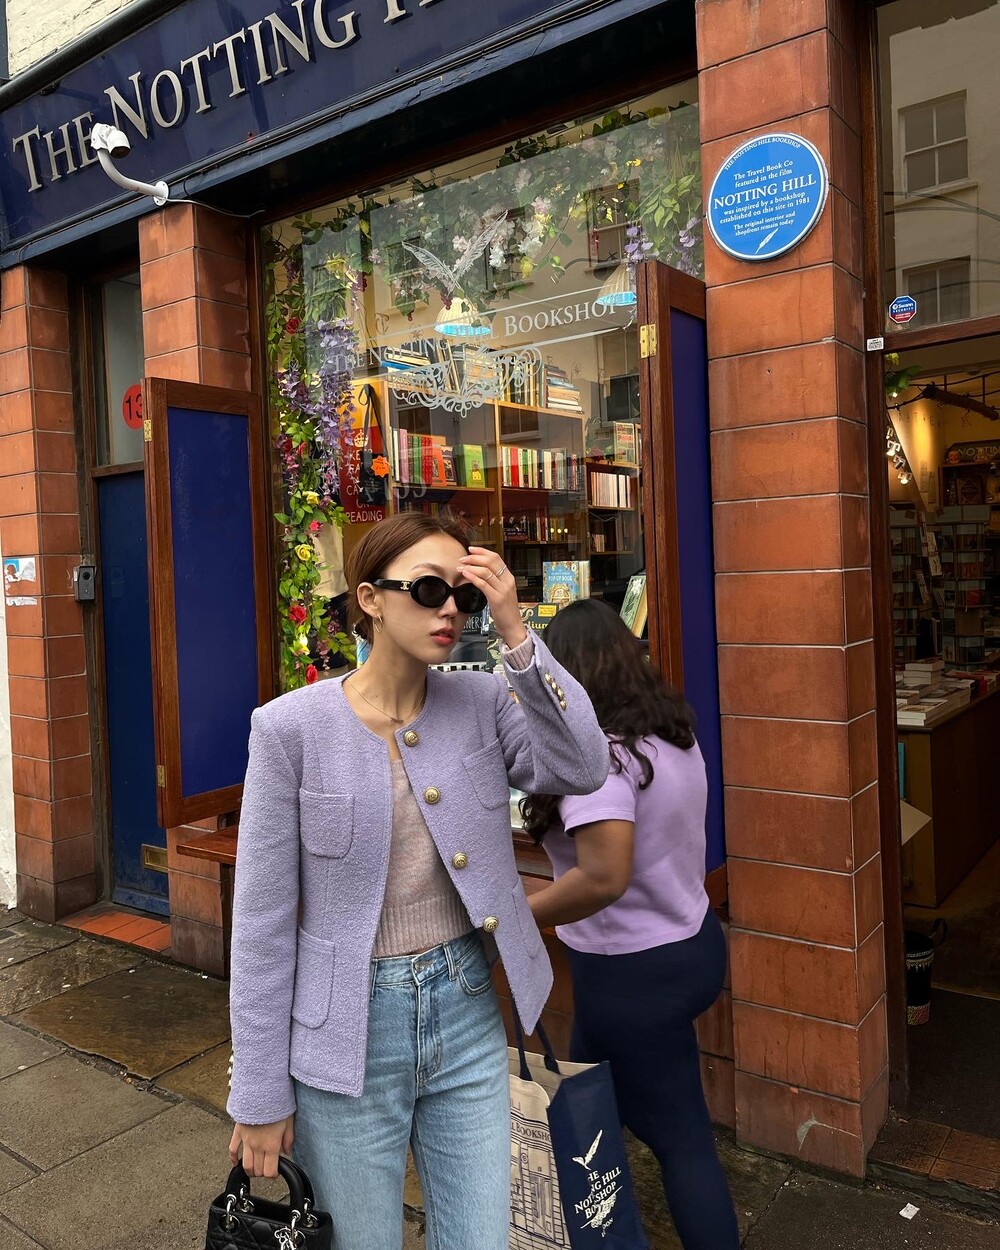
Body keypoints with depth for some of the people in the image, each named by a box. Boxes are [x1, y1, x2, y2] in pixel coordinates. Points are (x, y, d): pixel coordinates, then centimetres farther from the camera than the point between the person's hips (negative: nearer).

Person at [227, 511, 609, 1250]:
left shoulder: (481, 703, -3)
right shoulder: (292, 727, -13)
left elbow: (583, 769, -19)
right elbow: (264, 920, -9)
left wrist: (515, 634, -23)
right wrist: (261, 1094, -5)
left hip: (467, 1014, 3)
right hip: (351, 1029, -3)